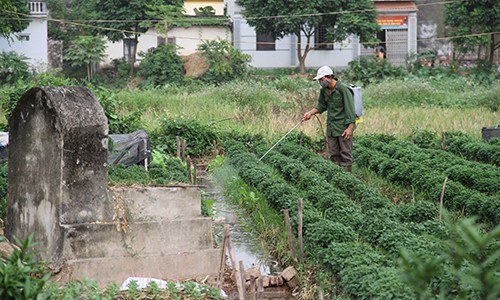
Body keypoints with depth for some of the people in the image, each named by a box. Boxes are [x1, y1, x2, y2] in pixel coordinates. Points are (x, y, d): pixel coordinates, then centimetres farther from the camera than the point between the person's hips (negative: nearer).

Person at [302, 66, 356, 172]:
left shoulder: (343, 89, -15)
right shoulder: (324, 90, 5)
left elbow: (350, 108, -16)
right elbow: (322, 106, 19)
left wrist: (350, 127, -20)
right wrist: (310, 113, 2)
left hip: (343, 127, -7)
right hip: (331, 127, 7)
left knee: (345, 153, -2)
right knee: (333, 154, 10)